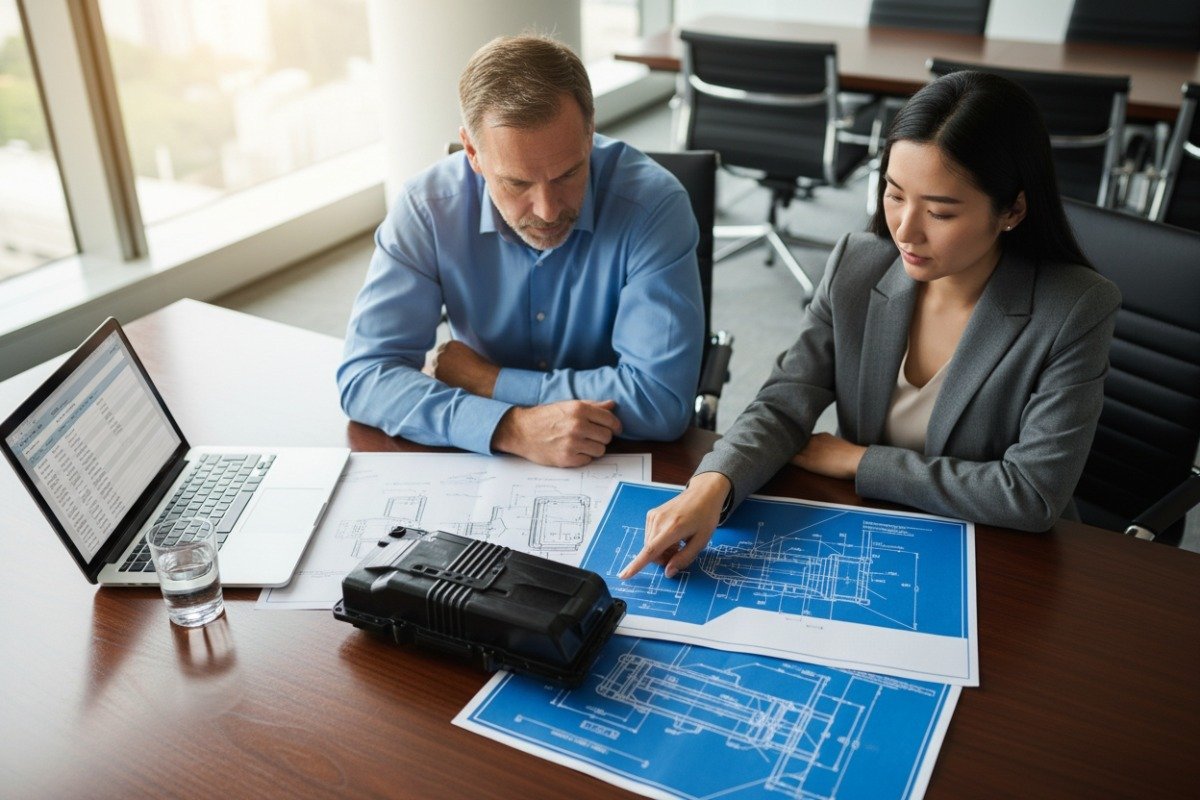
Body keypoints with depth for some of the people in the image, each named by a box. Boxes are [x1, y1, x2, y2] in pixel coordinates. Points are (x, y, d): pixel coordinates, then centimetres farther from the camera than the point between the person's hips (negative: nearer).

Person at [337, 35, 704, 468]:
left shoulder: (654, 204, -19)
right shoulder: (427, 208, -13)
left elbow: (662, 397, -23)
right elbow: (363, 374, -15)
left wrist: (484, 379, -17)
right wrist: (511, 428, -30)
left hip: (631, 467, -1)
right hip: (483, 467, 2)